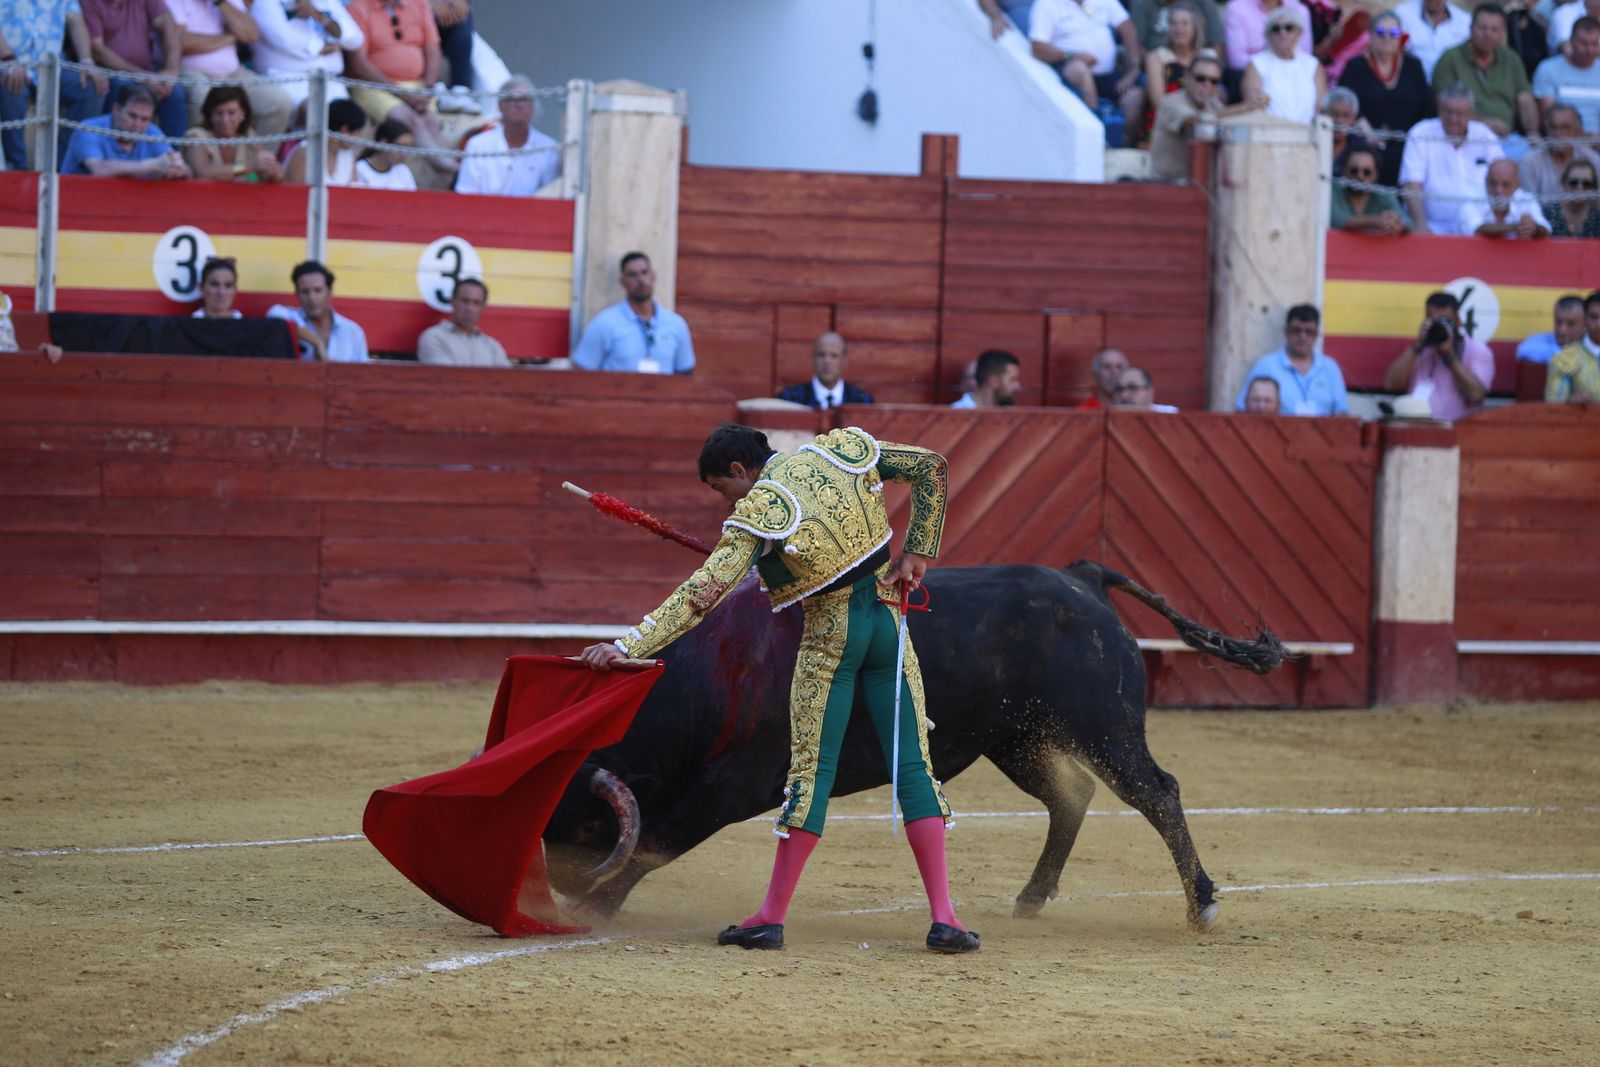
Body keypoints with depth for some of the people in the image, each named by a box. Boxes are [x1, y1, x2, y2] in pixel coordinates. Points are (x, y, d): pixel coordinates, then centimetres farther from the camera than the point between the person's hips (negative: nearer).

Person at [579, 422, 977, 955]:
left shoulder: (756, 514, -14)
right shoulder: (842, 449, 2)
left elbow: (702, 593, -21)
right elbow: (932, 467, 7)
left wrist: (626, 646, -23)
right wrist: (917, 553, 7)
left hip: (830, 637, -4)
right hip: (887, 617, 4)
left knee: (811, 767, 1)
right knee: (913, 765, 3)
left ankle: (772, 917, 5)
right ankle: (943, 916, -3)